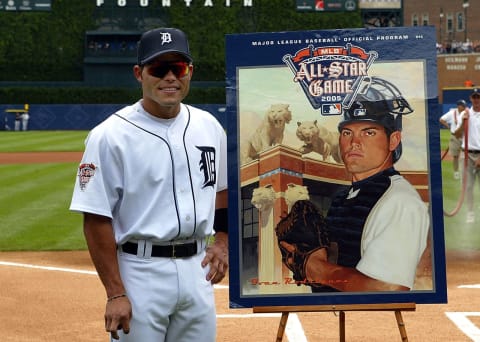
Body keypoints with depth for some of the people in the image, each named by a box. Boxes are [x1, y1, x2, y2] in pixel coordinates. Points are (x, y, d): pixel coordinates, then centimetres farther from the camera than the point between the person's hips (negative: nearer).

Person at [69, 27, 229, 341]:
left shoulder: (209, 126, 6)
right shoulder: (111, 136, -11)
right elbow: (96, 219, -13)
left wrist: (222, 241, 8)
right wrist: (115, 295, -16)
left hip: (197, 268, 5)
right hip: (140, 272, -5)